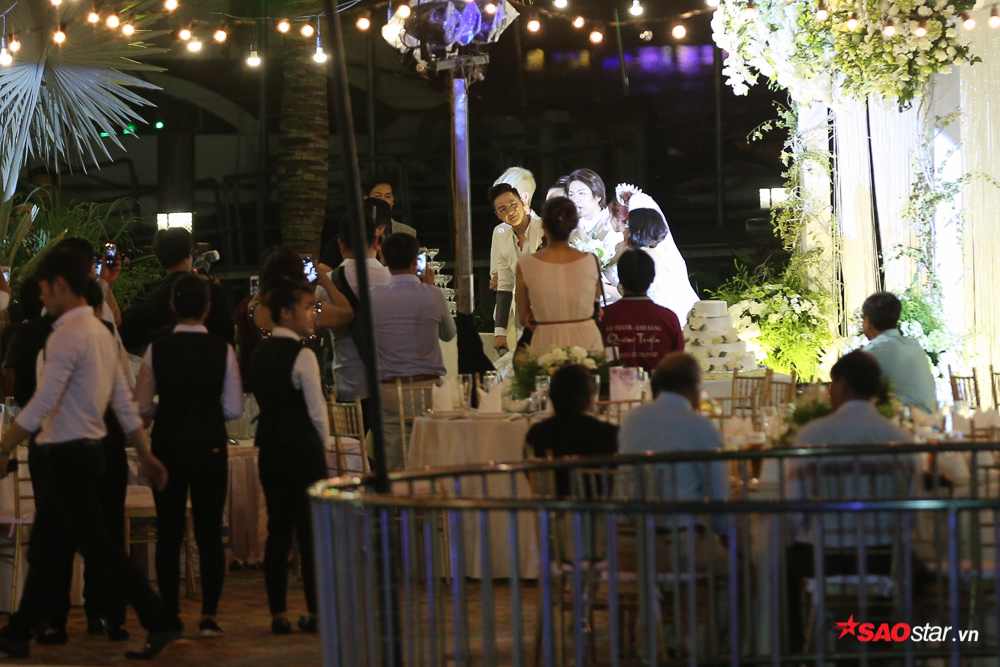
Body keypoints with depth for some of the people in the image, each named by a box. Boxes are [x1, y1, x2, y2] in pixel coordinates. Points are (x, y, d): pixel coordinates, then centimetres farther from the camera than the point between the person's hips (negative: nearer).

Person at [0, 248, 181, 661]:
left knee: (97, 548, -6)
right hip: (84, 452, 10)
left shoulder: (68, 336, -17)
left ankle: (160, 622, -6)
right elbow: (124, 402, 14)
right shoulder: (100, 332, 12)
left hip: (68, 455, -10)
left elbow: (41, 405, -24)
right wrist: (145, 454, 18)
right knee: (43, 550, 14)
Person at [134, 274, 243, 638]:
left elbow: (141, 406, -2)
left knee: (169, 531, 7)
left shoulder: (157, 350, -5)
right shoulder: (222, 351, -6)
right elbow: (234, 408, -3)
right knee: (209, 531, 4)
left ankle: (170, 613, 9)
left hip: (167, 444, 1)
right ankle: (209, 615, 3)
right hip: (210, 446, -1)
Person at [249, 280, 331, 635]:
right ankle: (315, 612, 0)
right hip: (304, 450, -7)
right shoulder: (302, 356, -13)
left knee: (278, 529, 7)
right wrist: (323, 444, 4)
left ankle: (278, 613, 7)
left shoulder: (259, 353, 9)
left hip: (270, 448, 7)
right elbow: (317, 409, -13)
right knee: (311, 531, -1)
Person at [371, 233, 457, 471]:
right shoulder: (433, 295, -4)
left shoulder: (374, 297, -3)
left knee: (393, 465, 1)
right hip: (428, 385, 0)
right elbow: (449, 334, 15)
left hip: (390, 390, 0)